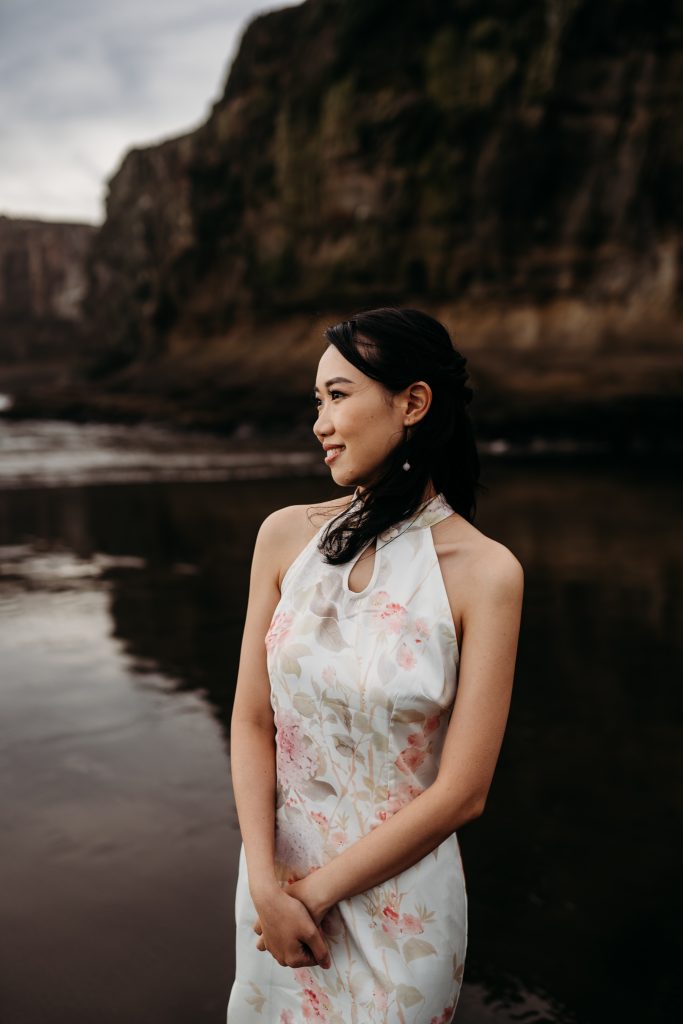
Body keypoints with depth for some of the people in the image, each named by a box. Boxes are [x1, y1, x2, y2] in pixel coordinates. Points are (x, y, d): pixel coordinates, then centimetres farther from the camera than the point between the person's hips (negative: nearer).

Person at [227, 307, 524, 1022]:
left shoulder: (484, 572, -17)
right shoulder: (287, 535, -7)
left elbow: (462, 791, -15)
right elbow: (252, 723, -5)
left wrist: (318, 890, -11)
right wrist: (266, 883, -14)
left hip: (399, 890, -3)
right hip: (276, 868, 3)